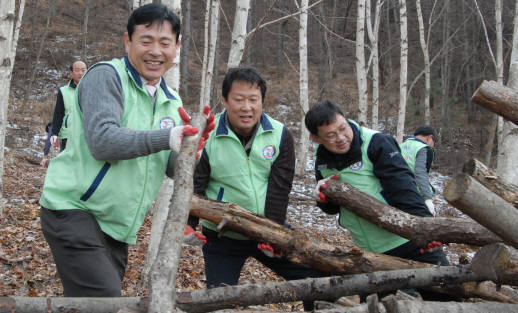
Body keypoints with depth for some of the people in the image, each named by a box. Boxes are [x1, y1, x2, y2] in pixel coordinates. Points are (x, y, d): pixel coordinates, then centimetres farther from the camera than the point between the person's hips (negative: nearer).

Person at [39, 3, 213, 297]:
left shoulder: (172, 102, 11)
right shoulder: (106, 76, -10)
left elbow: (175, 169, 6)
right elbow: (102, 141, -23)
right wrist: (167, 137, -29)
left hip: (118, 226, 8)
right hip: (75, 210, -7)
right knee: (105, 295, -19)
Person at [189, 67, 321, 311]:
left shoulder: (280, 135, -5)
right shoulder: (207, 138, -12)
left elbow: (279, 188, -10)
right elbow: (194, 186, -11)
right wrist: (187, 225, -26)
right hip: (222, 237, -2)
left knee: (316, 276, 1)